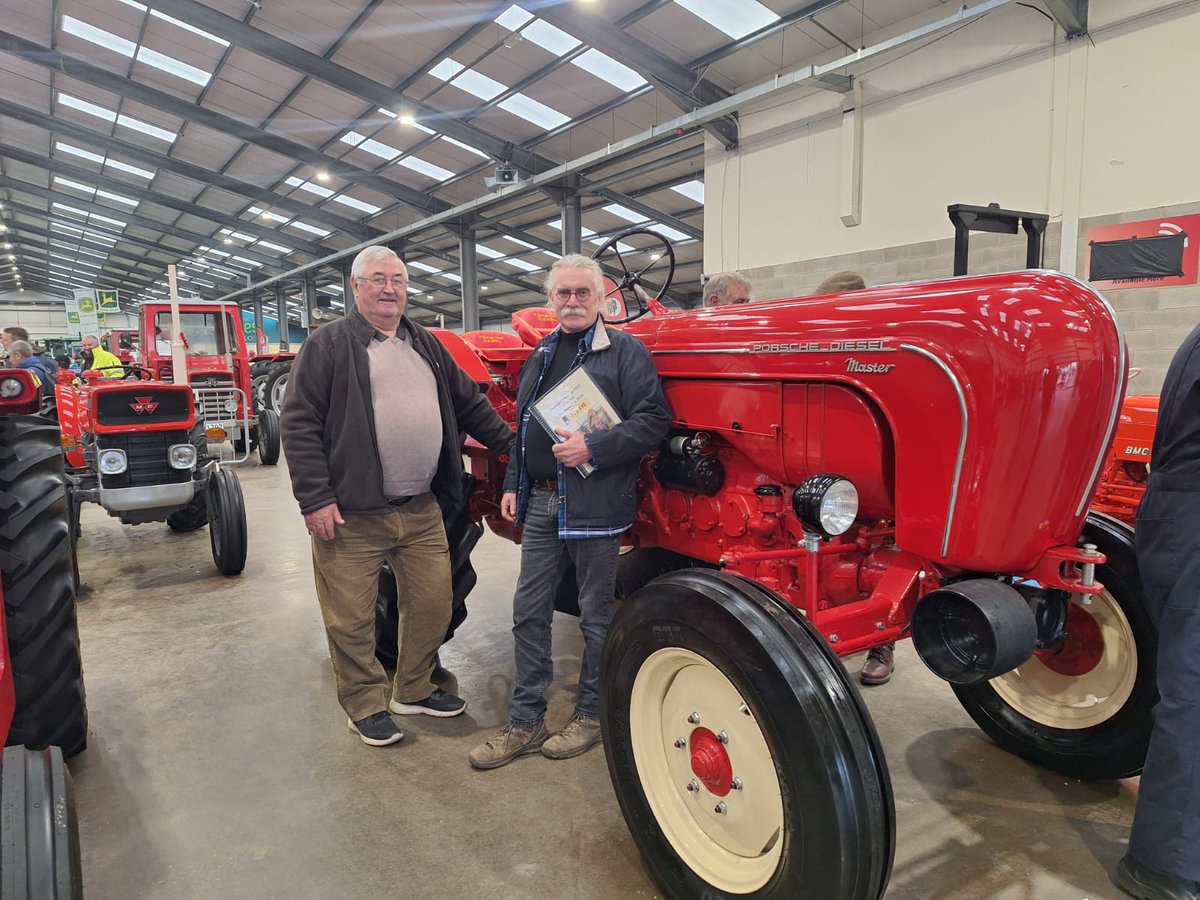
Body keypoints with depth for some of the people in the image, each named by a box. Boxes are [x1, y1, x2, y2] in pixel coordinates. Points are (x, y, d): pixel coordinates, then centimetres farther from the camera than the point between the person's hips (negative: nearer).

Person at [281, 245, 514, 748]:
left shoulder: (426, 345, 15)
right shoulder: (328, 345, -3)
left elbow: (468, 404, 22)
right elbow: (299, 425, -9)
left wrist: (512, 444, 17)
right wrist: (314, 499, -14)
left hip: (421, 510, 6)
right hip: (350, 515, -5)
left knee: (433, 604, 13)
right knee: (352, 618, 5)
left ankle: (414, 690, 33)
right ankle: (366, 705, 26)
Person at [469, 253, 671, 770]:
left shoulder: (625, 351, -5)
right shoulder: (541, 355, 16)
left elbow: (654, 419, -14)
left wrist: (593, 449, -24)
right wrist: (513, 485, 16)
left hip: (595, 505, -6)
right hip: (541, 502, 7)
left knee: (597, 617, 7)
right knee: (529, 613, 10)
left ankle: (591, 714, 26)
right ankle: (525, 722, 23)